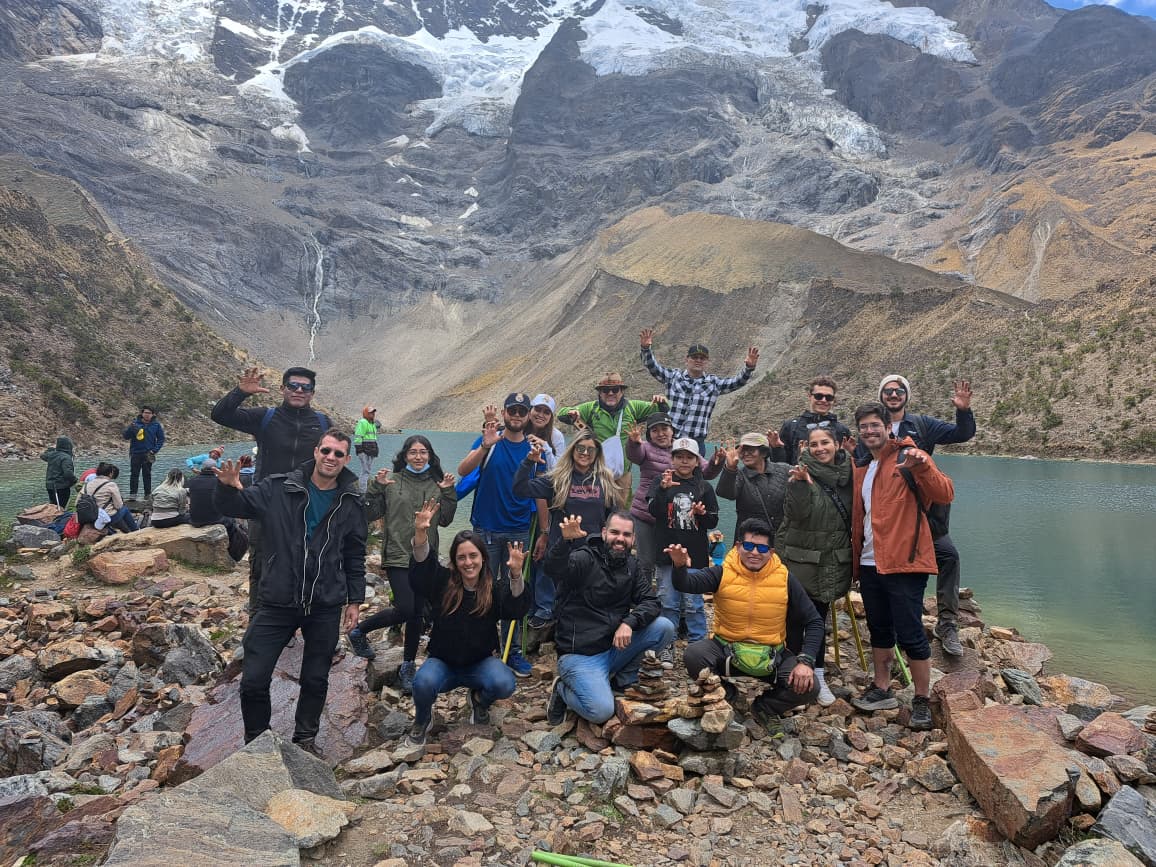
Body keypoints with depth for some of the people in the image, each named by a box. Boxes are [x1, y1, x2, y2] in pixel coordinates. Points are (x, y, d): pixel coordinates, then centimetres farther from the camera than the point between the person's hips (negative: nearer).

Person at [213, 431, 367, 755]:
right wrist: (227, 487, -27)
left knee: (315, 680, 14)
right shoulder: (278, 488, -5)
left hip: (326, 608, 2)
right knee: (253, 680, 1)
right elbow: (233, 506, -4)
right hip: (277, 603, -1)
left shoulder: (351, 502, 2)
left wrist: (354, 600, 9)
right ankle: (256, 741, 26)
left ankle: (305, 739, 36)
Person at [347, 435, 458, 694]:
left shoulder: (436, 484, 7)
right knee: (404, 610, -12)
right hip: (398, 556, -3)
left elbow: (445, 520, 4)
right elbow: (369, 515, -4)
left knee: (417, 613, 8)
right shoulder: (391, 481, -2)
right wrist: (376, 487, -17)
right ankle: (359, 631, 14)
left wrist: (448, 493, -7)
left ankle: (409, 666, 22)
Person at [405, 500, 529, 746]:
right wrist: (421, 533, -47)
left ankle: (480, 699, 9)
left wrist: (516, 575, -44)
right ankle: (422, 719, 3)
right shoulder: (443, 583, -8)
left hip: (480, 663, 1)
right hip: (442, 661, 0)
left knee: (505, 684, -29)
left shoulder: (495, 588, -8)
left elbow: (517, 611, -26)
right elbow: (421, 567, -27)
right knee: (423, 683, -33)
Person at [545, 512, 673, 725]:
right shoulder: (585, 558, -13)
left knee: (665, 627, -11)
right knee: (601, 711, -25)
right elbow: (554, 567, -34)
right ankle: (563, 690, 7)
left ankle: (624, 679, 7)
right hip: (580, 655, -6)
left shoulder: (630, 565, 8)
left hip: (614, 647, 6)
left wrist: (629, 622, -21)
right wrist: (566, 540, -55)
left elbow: (650, 602, 0)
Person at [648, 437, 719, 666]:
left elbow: (713, 521, 11)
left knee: (694, 602, 2)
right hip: (668, 551, 0)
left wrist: (702, 513, -11)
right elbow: (654, 510, -11)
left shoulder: (704, 488, 8)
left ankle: (698, 643, 14)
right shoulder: (660, 482, 4)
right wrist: (664, 489, -26)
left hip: (695, 554, 0)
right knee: (668, 602, 5)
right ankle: (667, 646, 15)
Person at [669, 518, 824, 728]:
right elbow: (686, 584, -28)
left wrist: (806, 661, -17)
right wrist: (680, 566, -52)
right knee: (693, 655, -28)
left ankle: (763, 707, 9)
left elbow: (814, 622, -3)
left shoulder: (784, 579, -7)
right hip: (726, 650, 0)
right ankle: (728, 698, 2)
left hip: (772, 656, 1)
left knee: (808, 687, -22)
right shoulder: (723, 573, -11)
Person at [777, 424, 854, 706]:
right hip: (801, 559, -3)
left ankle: (818, 675, 16)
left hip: (833, 562, 4)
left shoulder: (848, 473, 5)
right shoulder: (802, 473, -9)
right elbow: (798, 513, -21)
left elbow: (854, 512, 16)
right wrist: (801, 485, -35)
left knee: (819, 616, 9)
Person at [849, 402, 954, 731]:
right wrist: (856, 558, 11)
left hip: (904, 562, -7)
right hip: (869, 564, 7)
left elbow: (945, 494, -18)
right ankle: (882, 691, 29)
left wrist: (922, 467, -34)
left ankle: (922, 701, 12)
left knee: (910, 634, -3)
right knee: (879, 631, 17)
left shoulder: (908, 457, -6)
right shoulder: (860, 468, 14)